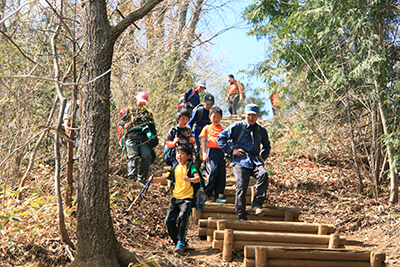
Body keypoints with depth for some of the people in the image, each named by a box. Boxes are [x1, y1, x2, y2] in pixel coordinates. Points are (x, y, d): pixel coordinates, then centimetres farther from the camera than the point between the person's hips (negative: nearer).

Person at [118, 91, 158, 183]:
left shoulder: (148, 113, 25)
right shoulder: (129, 110, 17)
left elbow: (152, 127, 24)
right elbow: (120, 121, 14)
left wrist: (154, 138, 7)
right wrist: (125, 124, -11)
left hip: (144, 138, 2)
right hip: (131, 137, -2)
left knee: (147, 156, -18)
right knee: (133, 156, -21)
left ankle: (142, 177, -14)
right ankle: (132, 174, -30)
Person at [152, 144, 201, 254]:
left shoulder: (191, 166, -1)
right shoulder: (175, 168, 17)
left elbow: (198, 178, -17)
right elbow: (164, 178, 15)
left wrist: (189, 179, -39)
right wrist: (154, 179, -6)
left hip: (187, 198, -6)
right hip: (175, 198, 6)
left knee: (182, 218, -27)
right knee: (169, 221, -5)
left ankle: (181, 243, -17)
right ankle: (178, 242, 11)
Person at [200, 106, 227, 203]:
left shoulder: (223, 129, 20)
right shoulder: (207, 128, 12)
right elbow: (203, 141, 8)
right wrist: (204, 153, -5)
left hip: (221, 152, 4)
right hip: (211, 152, -4)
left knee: (222, 173, -2)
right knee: (213, 171, -19)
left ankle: (219, 195, 5)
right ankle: (207, 194, -6)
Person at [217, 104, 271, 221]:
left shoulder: (261, 130, 18)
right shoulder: (237, 126, 6)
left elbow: (266, 146, 37)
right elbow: (220, 138, 8)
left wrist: (263, 156, 19)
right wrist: (231, 151, 1)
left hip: (255, 160, 3)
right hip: (240, 160, -3)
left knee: (263, 174, -30)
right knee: (241, 187, -16)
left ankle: (256, 205, -26)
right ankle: (241, 217, -7)